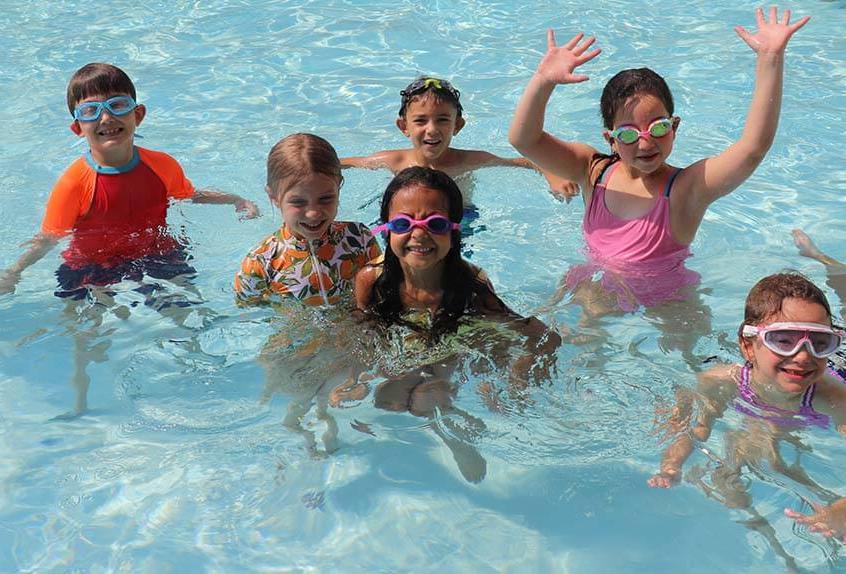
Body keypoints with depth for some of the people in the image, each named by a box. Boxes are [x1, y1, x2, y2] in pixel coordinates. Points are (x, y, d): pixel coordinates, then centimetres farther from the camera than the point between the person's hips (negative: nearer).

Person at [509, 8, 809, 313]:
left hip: (663, 301, -2)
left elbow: (754, 147, -37)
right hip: (595, 293, 2)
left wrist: (770, 58, -44)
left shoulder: (685, 189, -23)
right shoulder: (594, 172, -12)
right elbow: (523, 139, -20)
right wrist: (543, 80, -37)